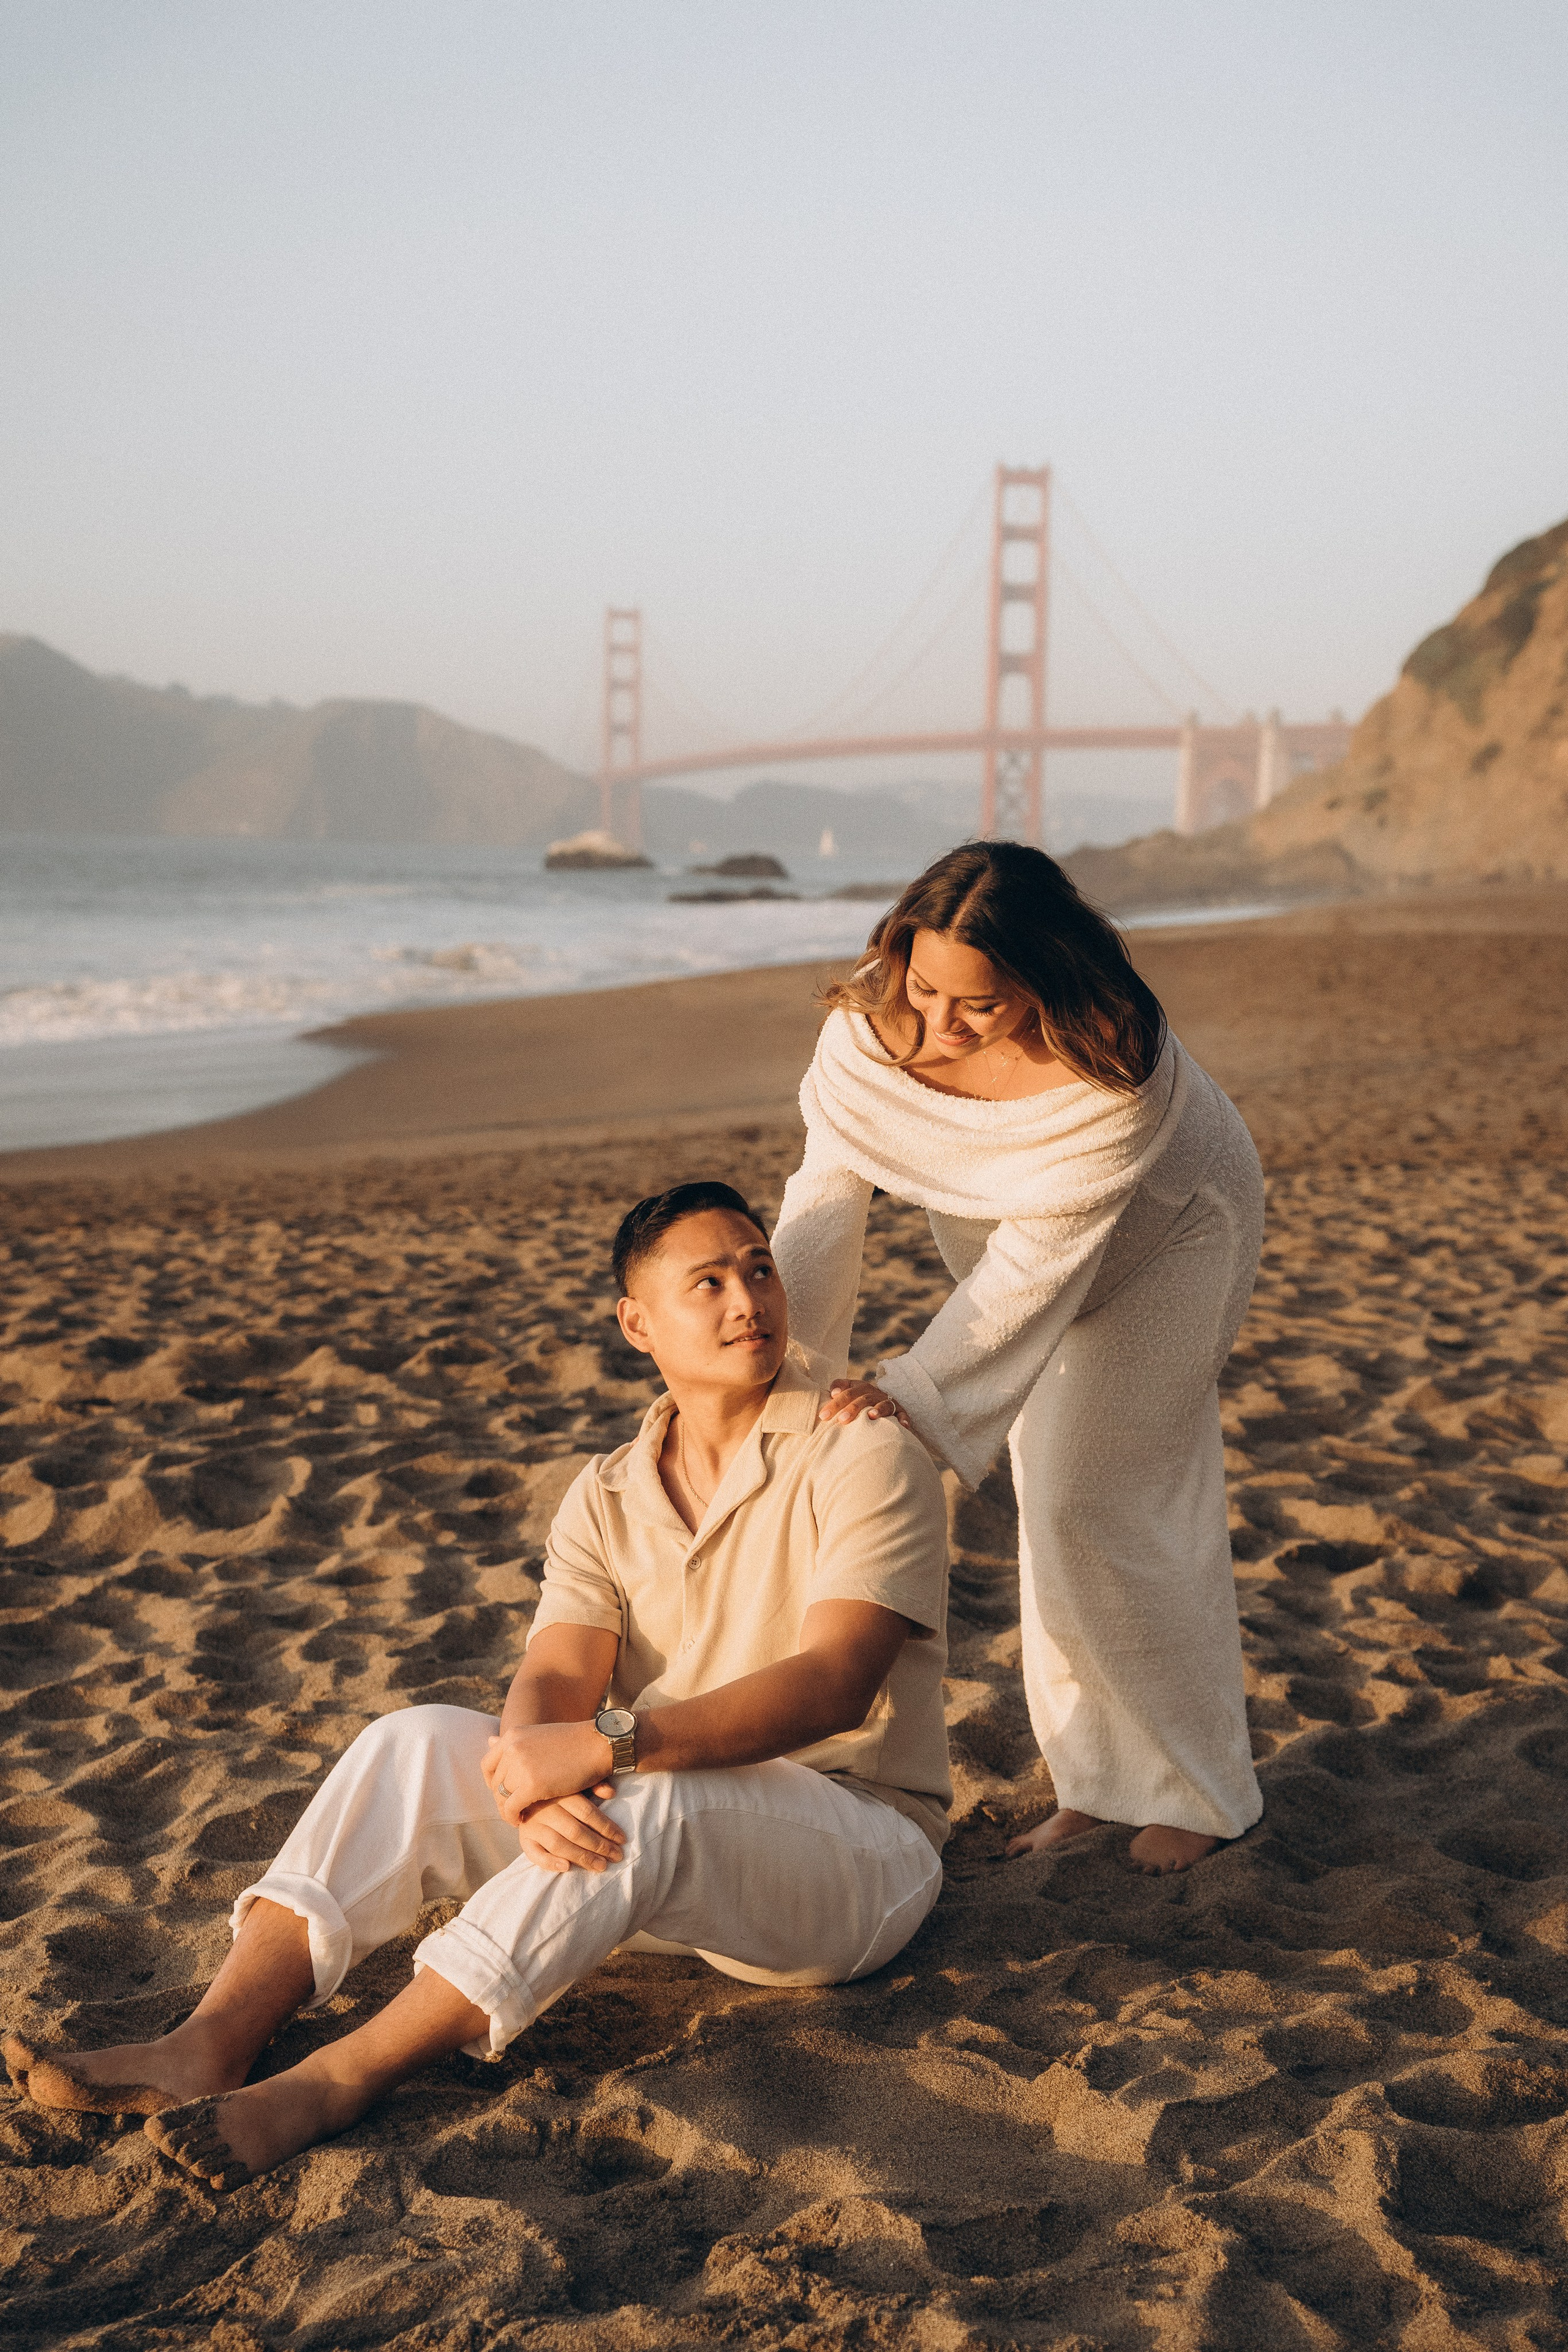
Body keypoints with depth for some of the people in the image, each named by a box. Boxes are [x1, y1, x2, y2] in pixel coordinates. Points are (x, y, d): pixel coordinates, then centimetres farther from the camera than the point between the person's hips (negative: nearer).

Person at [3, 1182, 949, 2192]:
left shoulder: (865, 1457, -10)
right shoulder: (610, 1496, 7)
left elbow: (830, 1684, -24)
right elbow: (555, 1679, -8)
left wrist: (608, 1746, -35)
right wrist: (533, 1784, -33)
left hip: (861, 1855, -5)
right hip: (659, 1846, 5)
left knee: (649, 1805, -37)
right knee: (418, 1745, -17)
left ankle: (329, 2086, -36)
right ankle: (210, 2045, -28)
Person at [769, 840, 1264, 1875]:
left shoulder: (1113, 1062, -41)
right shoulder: (870, 1025, -28)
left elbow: (1040, 1258, -38)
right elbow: (825, 1200, -24)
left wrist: (916, 1392, -41)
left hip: (1161, 1235, -5)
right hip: (1012, 1234, 5)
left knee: (1098, 1504, -9)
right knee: (1057, 1502, 9)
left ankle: (1205, 1791, 9)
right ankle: (1102, 1786, 22)